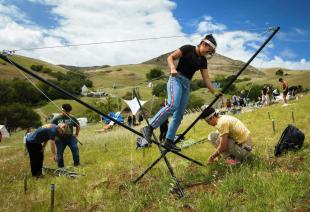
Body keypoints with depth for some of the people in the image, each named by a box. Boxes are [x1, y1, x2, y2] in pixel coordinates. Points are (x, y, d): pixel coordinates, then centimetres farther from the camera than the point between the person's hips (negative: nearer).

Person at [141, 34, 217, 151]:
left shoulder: (203, 61, 15)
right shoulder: (188, 49, -1)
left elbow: (206, 79, 15)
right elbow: (170, 57, -5)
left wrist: (215, 93, 10)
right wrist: (172, 68, -24)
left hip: (187, 84, 7)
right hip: (176, 79, -7)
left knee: (179, 115, 1)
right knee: (173, 105, -30)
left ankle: (169, 141, 6)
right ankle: (148, 128, -28)